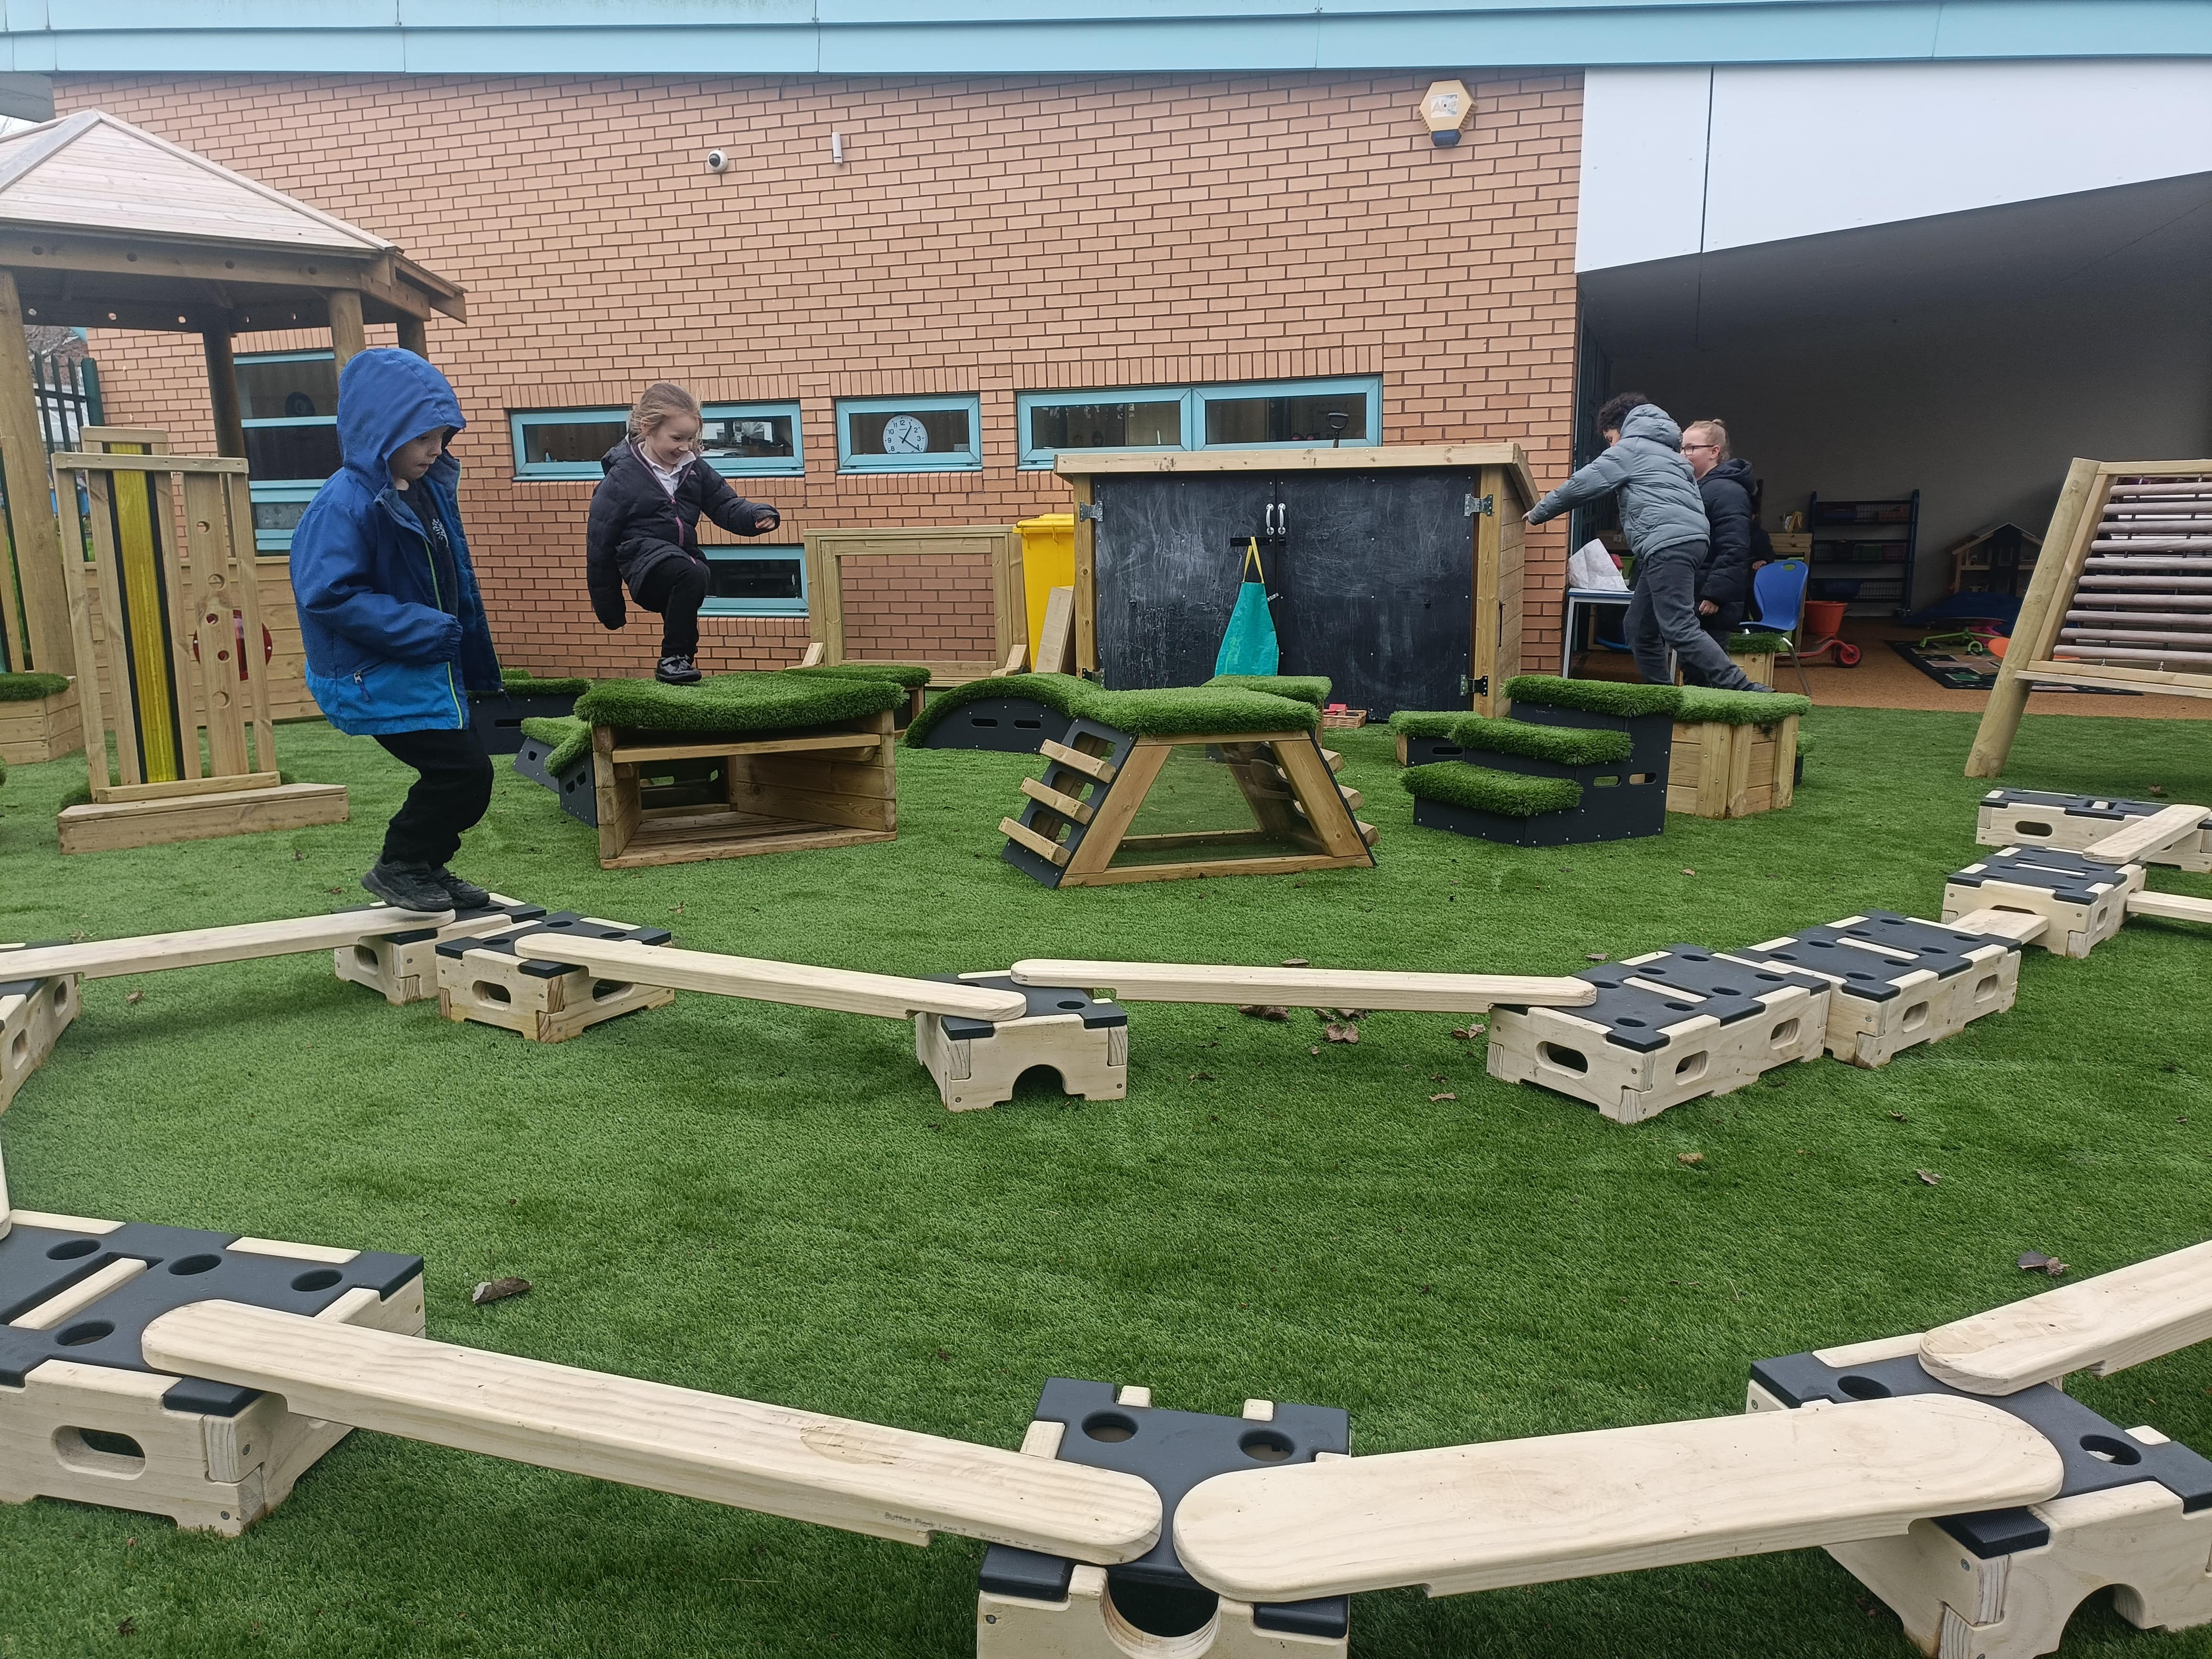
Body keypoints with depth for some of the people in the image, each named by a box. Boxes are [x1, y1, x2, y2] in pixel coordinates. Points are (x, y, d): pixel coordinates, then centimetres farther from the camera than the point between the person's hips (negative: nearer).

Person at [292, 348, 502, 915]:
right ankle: (399, 868, 8)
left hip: (431, 667, 8)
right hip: (378, 678, -8)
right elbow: (329, 596, -26)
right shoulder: (343, 504, -19)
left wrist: (468, 652, 16)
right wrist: (426, 630, -25)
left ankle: (425, 867, 31)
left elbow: (455, 584, 16)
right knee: (464, 769, -13)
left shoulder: (430, 489, 6)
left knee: (458, 775, 11)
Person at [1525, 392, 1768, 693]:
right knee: (1640, 628, 12)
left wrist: (1537, 513, 17)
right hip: (1690, 538, 10)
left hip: (1669, 543, -10)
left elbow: (1580, 486, 4)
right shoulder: (1666, 451, 34)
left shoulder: (1629, 448, 8)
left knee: (1679, 629, -17)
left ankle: (1745, 691, -23)